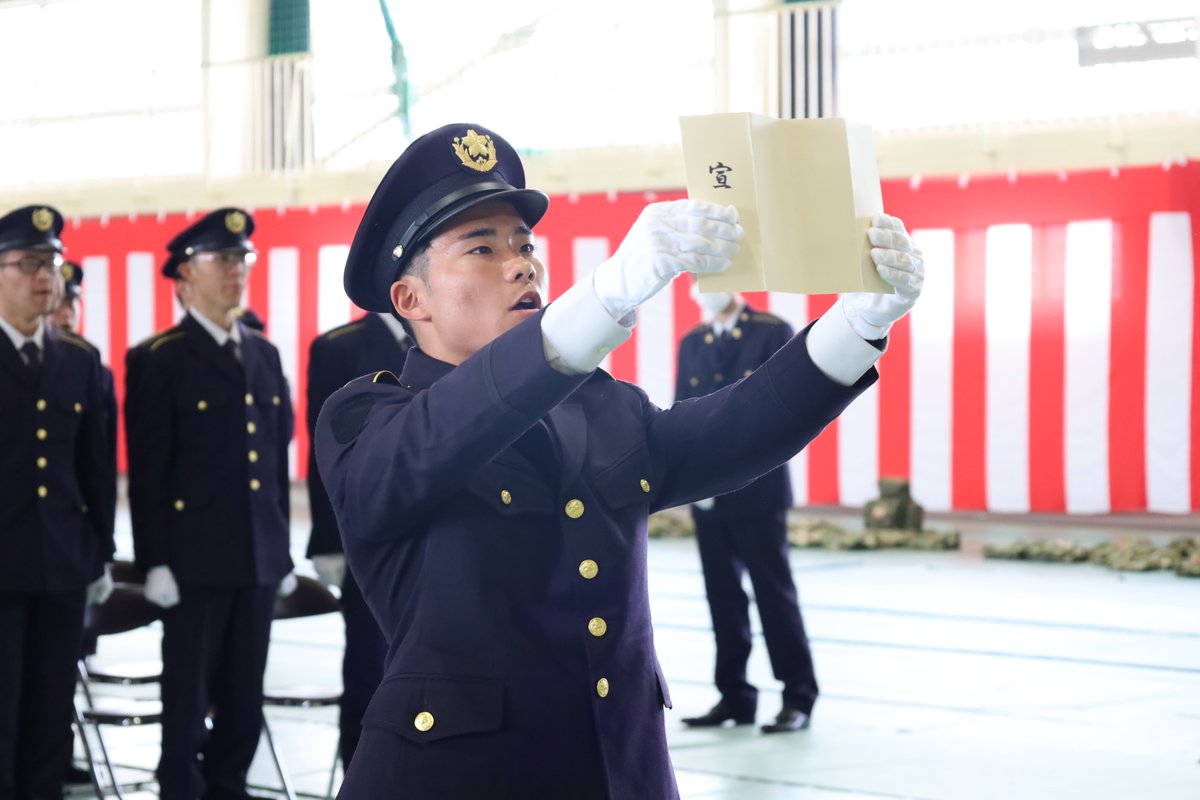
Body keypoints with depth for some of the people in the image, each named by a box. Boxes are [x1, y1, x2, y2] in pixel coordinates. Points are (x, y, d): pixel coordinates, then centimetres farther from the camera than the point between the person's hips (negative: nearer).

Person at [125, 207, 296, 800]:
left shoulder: (265, 355, 15)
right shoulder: (160, 360, -4)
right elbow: (148, 469, -7)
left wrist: (282, 551, 13)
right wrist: (154, 561, -12)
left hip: (257, 558, 6)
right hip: (195, 557, -5)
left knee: (244, 700, 9)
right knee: (188, 697, 0)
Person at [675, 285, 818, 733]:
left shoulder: (774, 334, -3)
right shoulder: (691, 343, 14)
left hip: (757, 489, -5)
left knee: (774, 592, -2)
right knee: (722, 595, 6)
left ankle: (798, 697, 4)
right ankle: (734, 696, 12)